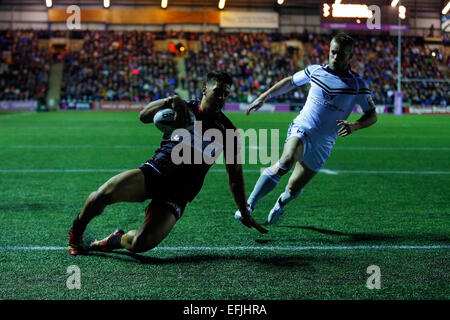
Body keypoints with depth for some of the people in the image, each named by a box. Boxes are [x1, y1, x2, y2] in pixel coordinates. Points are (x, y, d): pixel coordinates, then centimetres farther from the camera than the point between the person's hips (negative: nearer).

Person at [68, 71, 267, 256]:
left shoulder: (226, 131, 5)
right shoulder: (186, 109, 6)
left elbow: (235, 175, 12)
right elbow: (144, 117, -8)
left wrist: (244, 213, 14)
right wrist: (171, 101, -25)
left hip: (178, 193, 0)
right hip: (154, 171, 1)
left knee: (141, 243, -25)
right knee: (102, 195, -27)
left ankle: (117, 240, 12)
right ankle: (75, 233, 4)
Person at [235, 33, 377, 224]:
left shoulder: (357, 85, -1)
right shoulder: (315, 71, 3)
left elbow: (372, 115, 3)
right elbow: (290, 82, 19)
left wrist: (353, 126, -17)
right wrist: (263, 97, 16)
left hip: (323, 143, 1)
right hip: (301, 129, -1)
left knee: (294, 189, 1)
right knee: (286, 161, -34)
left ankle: (282, 202, 39)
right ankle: (249, 205, -28)